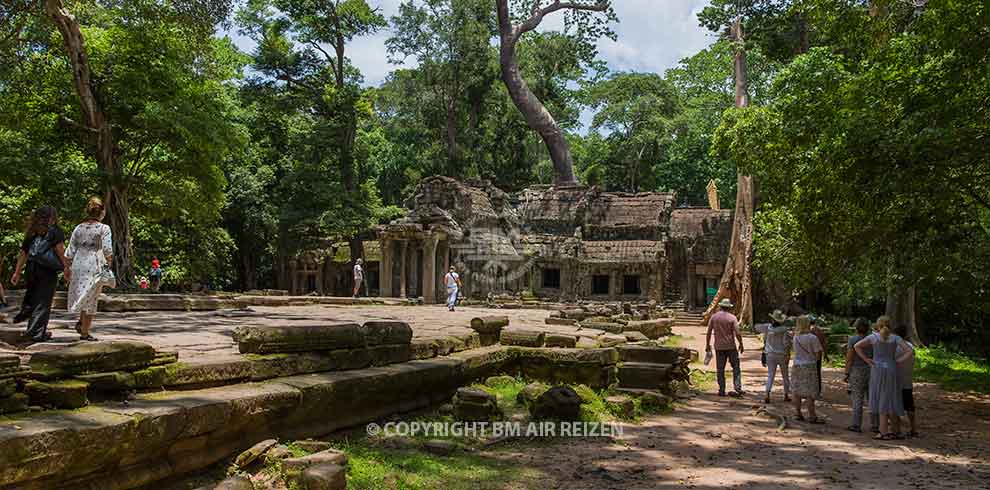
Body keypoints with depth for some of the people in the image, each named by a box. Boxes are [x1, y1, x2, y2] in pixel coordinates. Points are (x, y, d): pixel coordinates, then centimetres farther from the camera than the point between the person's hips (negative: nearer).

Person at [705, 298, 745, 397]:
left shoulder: (714, 317, 1)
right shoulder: (732, 317, -5)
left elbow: (709, 332, 1)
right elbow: (737, 333, -10)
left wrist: (707, 344, 11)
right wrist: (741, 344, 3)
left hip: (719, 347, 2)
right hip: (731, 346, -2)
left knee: (720, 369, 6)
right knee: (736, 367, 7)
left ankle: (722, 390, 7)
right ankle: (738, 388, 0)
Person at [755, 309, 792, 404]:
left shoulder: (767, 327, -5)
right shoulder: (785, 330, -11)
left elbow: (756, 327, 11)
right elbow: (787, 343, -15)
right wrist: (788, 355, -7)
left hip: (770, 354, 1)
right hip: (782, 355, -1)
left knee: (770, 375, 3)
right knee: (785, 375, 15)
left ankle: (767, 395, -12)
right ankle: (786, 395, 23)